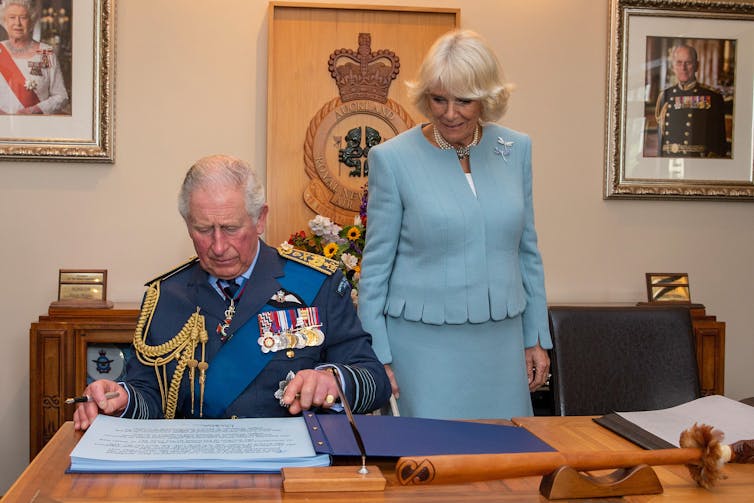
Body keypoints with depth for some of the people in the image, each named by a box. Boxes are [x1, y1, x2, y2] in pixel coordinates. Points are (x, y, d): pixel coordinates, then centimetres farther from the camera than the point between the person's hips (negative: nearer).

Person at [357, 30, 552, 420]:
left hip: (501, 341, 4)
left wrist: (536, 337, 10)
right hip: (423, 342, -3)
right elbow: (376, 265, -3)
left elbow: (527, 250, 11)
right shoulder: (392, 158, -7)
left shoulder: (516, 149, 3)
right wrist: (376, 356, -5)